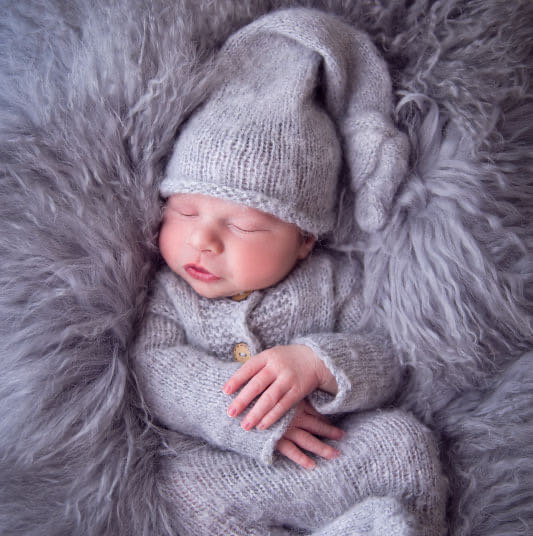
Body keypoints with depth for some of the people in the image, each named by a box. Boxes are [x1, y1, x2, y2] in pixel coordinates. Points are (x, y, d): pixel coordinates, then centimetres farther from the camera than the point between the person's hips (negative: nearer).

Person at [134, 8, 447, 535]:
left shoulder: (333, 280, 0)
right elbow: (153, 368, -11)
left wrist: (319, 363, -25)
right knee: (182, 487, -30)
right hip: (219, 465, 1)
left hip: (336, 454, 0)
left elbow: (386, 363, -2)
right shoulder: (166, 290, 2)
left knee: (404, 440, -22)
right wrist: (252, 418, -23)